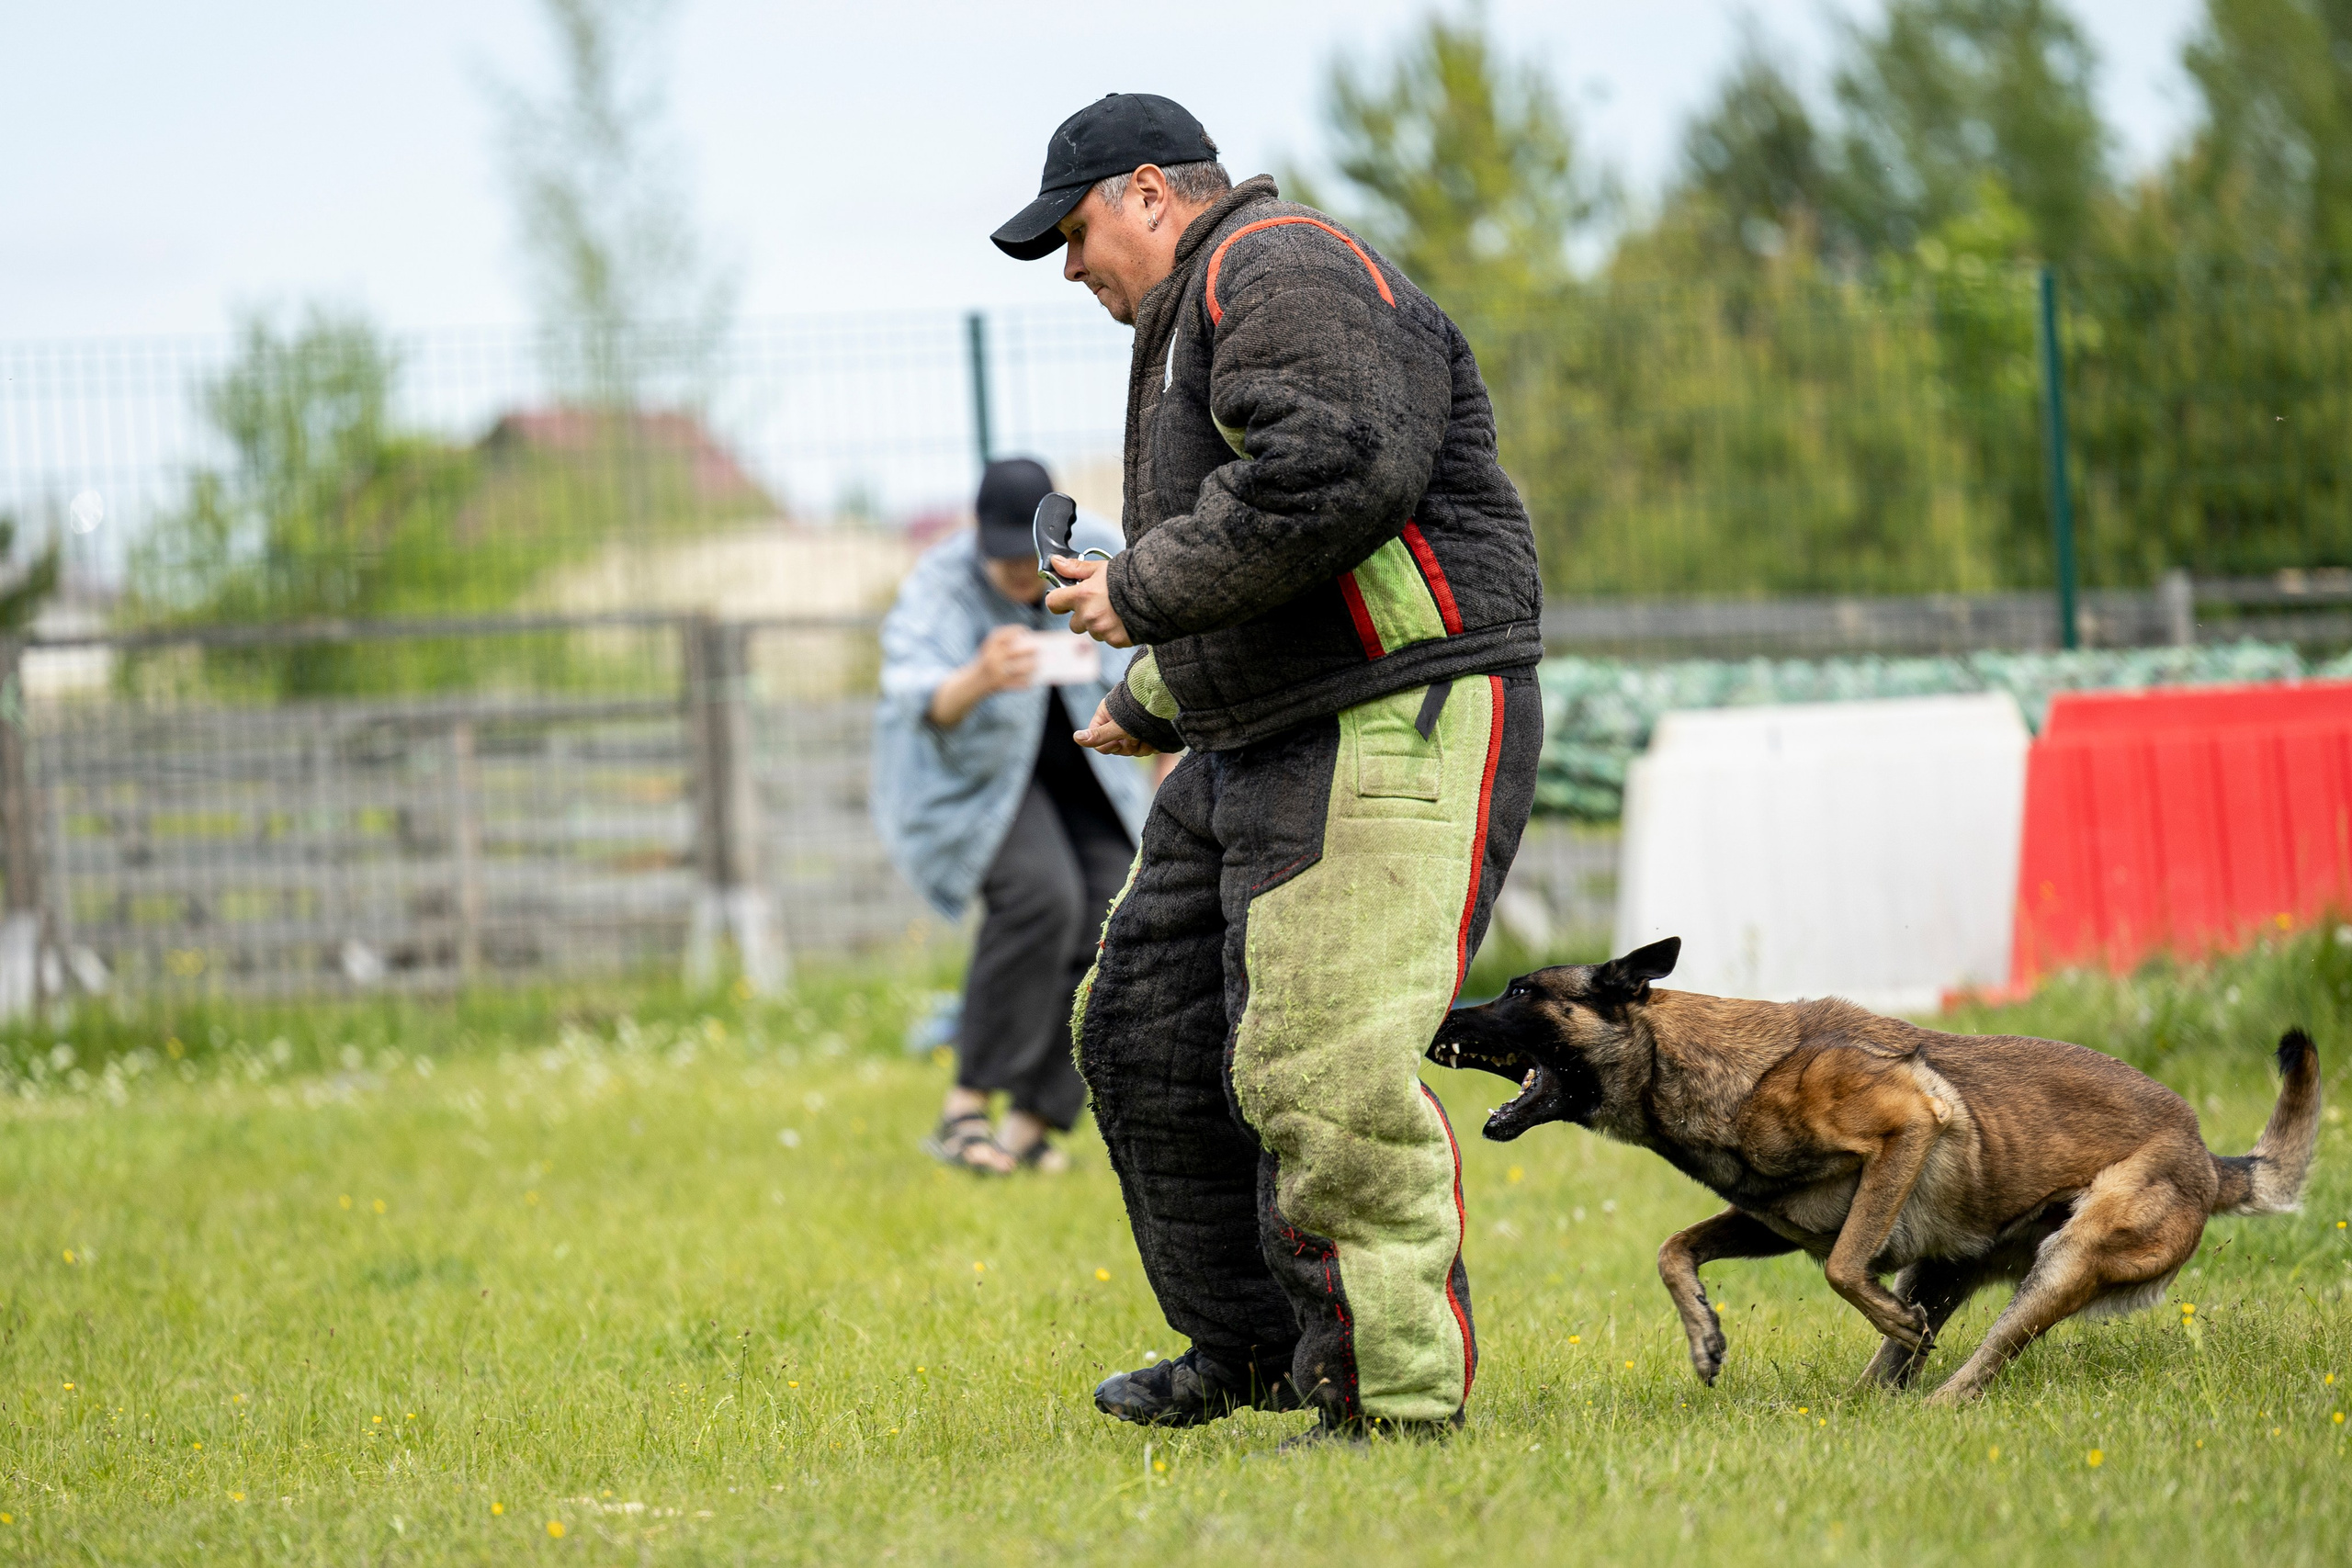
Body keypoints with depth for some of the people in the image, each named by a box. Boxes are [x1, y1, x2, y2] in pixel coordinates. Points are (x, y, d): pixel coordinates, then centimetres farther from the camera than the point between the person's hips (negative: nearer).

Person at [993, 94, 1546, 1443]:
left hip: (1397, 731, -12)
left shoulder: (1277, 272, -11)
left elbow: (1334, 472, -28)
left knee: (1326, 1072, -17)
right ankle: (1251, 1346, 29)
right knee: (1151, 1031, 16)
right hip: (1261, 751, 12)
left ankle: (1401, 1398, -11)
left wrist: (1143, 591, -19)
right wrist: (1156, 705, 37)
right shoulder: (1196, 321, 24)